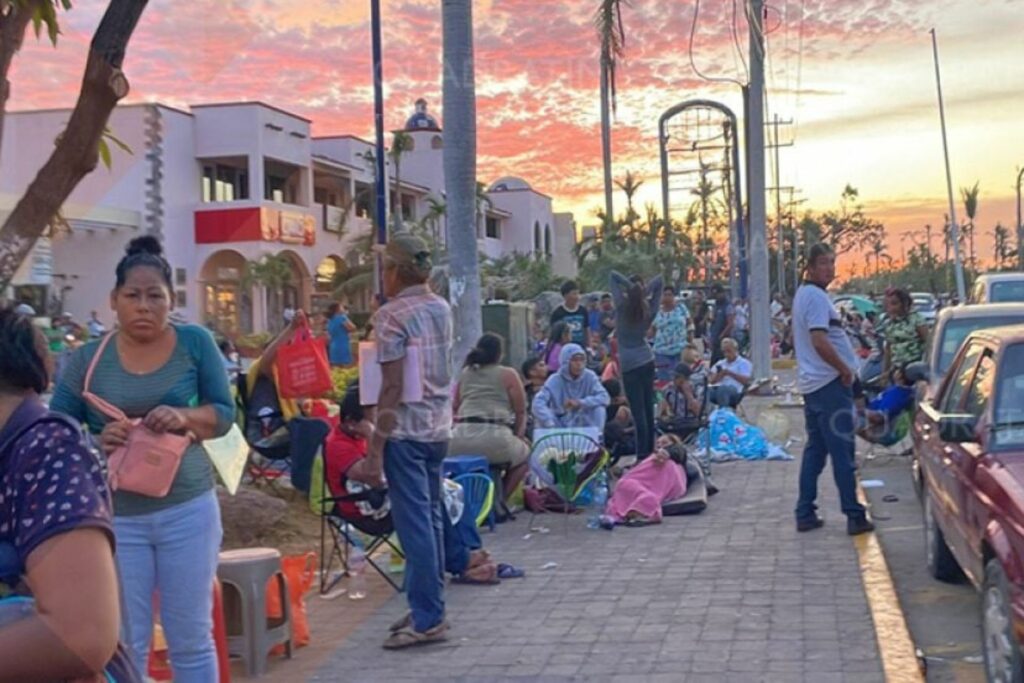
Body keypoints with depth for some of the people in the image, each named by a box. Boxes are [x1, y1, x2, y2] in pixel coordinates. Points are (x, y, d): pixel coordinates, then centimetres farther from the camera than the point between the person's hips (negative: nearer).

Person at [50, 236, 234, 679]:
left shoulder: (195, 343, 1)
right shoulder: (88, 358, 2)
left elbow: (225, 412, 3)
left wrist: (187, 418, -18)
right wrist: (96, 442, -19)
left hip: (187, 509, 0)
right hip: (115, 517, 0)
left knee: (191, 640, 9)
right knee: (124, 645, 5)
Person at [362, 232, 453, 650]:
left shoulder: (391, 315, -13)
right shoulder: (442, 309, 9)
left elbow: (392, 387, -17)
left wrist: (375, 446, -14)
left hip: (405, 431, -8)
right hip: (438, 427, 8)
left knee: (414, 524, -4)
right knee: (430, 519, 15)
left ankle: (428, 619, -1)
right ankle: (430, 607, 23)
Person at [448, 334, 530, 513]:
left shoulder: (465, 373, 19)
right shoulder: (508, 375, 7)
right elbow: (520, 412, 8)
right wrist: (518, 435, 23)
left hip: (460, 440, 4)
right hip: (495, 437, -4)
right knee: (524, 454, 27)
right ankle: (499, 500, 13)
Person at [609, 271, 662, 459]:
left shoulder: (622, 305, -8)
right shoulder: (648, 308, 2)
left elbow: (613, 275, -3)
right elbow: (658, 281, 9)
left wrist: (630, 286, -13)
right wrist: (645, 291, -6)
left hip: (630, 365, -4)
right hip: (647, 361, 4)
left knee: (638, 411, -6)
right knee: (648, 407, 10)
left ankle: (642, 455, -7)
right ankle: (650, 451, 17)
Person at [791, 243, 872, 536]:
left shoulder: (803, 294, 16)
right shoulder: (817, 297, -15)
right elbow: (820, 341, -24)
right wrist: (845, 369, -13)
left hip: (811, 383, 10)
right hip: (830, 383, -10)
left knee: (815, 449, 13)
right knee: (842, 451, -5)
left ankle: (805, 514, 13)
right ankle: (855, 517, -2)